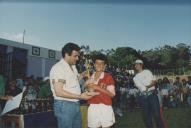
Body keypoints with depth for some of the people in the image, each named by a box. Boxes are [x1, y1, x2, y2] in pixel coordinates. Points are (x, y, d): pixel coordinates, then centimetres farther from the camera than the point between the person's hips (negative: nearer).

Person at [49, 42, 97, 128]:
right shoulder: (58, 67, -15)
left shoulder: (73, 67, 13)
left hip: (76, 104, 8)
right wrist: (80, 96, -21)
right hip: (64, 105, -8)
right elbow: (59, 92, -21)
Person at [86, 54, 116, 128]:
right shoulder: (90, 77, 9)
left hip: (105, 107, -3)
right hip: (93, 108, 3)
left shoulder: (108, 77, -3)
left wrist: (98, 88, -17)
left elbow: (112, 94, -8)